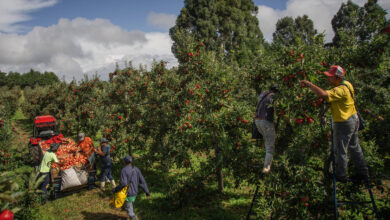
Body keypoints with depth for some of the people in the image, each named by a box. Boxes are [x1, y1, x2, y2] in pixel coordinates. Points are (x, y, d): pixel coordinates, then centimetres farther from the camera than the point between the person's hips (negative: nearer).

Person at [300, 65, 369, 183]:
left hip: (344, 124, -10)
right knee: (354, 147, 21)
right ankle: (362, 172, 32)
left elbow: (323, 94, -43)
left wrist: (308, 84, -35)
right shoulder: (346, 84, 2)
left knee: (340, 150, 6)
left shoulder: (340, 90, -29)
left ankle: (340, 175, 21)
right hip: (353, 119, 10)